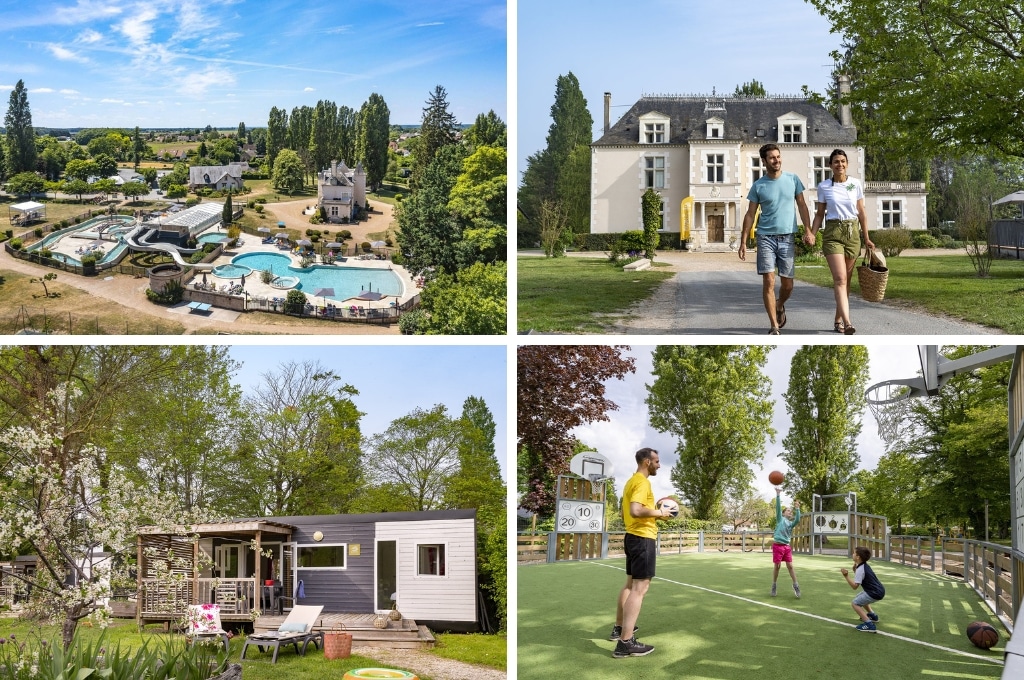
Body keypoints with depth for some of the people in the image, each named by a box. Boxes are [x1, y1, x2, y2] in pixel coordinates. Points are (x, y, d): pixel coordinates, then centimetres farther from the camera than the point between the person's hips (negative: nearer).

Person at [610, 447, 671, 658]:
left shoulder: (632, 481, 16)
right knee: (640, 588, -12)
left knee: (631, 584, 20)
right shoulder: (642, 482, -15)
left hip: (633, 536, 11)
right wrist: (658, 512, -17)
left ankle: (619, 628, 31)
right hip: (643, 538, -11)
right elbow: (636, 510, -30)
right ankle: (626, 642, -16)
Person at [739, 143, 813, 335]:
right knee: (768, 281, -10)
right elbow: (750, 215, 5)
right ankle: (774, 326, -6)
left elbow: (802, 205, 8)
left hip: (788, 238, 1)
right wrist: (743, 242, -1)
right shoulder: (758, 185, 2)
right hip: (766, 237, -1)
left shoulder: (792, 179, 5)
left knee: (787, 284, 5)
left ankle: (780, 307, 39)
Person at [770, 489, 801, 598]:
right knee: (777, 566, 0)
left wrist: (797, 509, -12)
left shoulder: (791, 523, 14)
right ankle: (774, 587, 10)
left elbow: (797, 520, -7)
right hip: (778, 545, -4)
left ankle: (796, 586, 5)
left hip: (787, 546, 4)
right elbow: (778, 507, -8)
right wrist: (778, 495, -19)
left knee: (790, 566, 0)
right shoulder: (780, 519, 4)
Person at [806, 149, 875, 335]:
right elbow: (820, 213, 8)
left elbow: (861, 213, 9)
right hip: (833, 233, -2)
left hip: (853, 232, 3)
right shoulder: (824, 187, 2)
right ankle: (847, 322, -26)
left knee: (846, 279, 6)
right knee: (840, 278, -15)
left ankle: (838, 320, 17)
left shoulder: (856, 184, 5)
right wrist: (812, 234, -6)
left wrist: (866, 238, 9)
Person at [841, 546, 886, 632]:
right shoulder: (865, 565, 10)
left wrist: (846, 576, -27)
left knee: (855, 603, -8)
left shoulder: (860, 570, -19)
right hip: (879, 590, 10)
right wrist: (855, 570, 11)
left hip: (875, 593, -10)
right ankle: (872, 615, 42)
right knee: (860, 597, 31)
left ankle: (869, 625, -18)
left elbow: (854, 586, -22)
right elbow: (859, 579, 24)